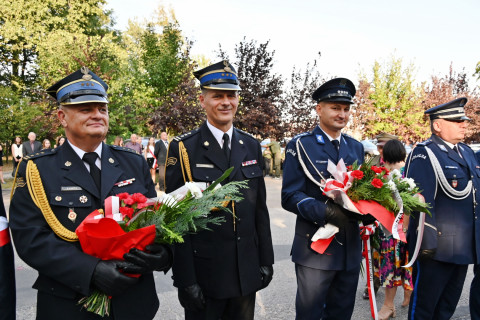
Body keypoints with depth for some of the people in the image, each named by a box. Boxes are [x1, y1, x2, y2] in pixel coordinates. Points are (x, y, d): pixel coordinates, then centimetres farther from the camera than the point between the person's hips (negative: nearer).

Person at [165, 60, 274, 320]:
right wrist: (185, 279, -11)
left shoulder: (251, 146, 4)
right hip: (203, 271, -4)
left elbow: (260, 209, 8)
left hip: (247, 271, 4)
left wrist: (266, 260, 7)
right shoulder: (182, 149, -10)